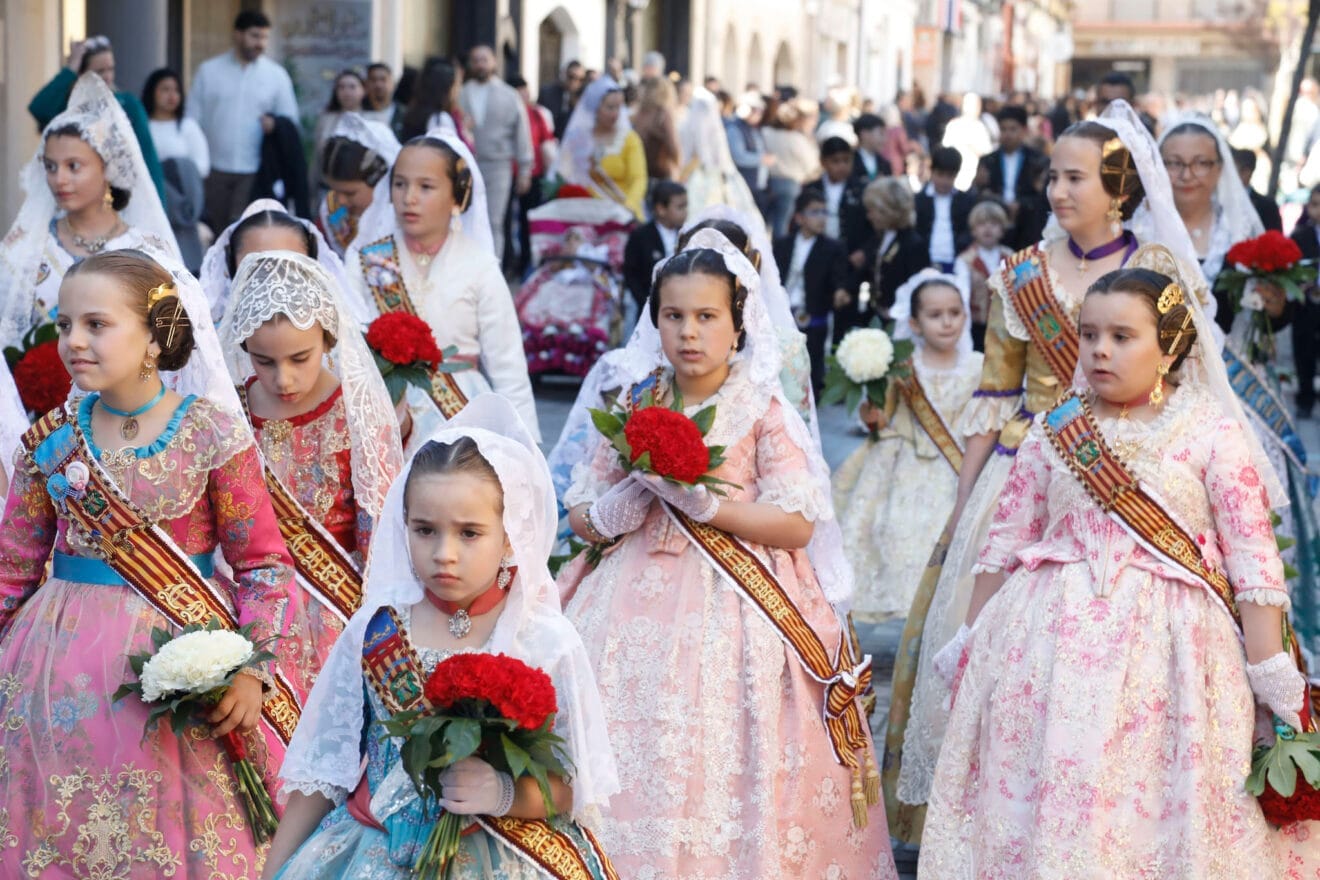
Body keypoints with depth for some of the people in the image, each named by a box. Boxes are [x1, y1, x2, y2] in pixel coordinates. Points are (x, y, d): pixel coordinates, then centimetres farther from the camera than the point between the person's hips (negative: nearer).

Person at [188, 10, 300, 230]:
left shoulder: (276, 75, 5)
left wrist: (275, 124, -15)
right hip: (214, 169, 1)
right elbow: (193, 119, 5)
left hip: (255, 170, -1)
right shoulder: (209, 70, 5)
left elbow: (291, 119, 10)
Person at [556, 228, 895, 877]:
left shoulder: (764, 413, -2)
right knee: (632, 781, -1)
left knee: (723, 780, -11)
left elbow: (798, 525, -10)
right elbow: (581, 517, 11)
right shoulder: (633, 406, 8)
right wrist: (624, 506, -10)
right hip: (637, 603, 3)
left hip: (733, 615, -3)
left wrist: (700, 501, -17)